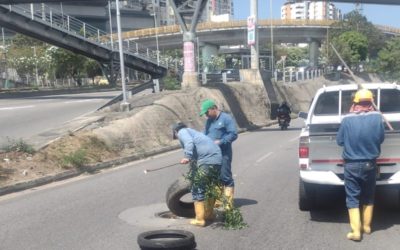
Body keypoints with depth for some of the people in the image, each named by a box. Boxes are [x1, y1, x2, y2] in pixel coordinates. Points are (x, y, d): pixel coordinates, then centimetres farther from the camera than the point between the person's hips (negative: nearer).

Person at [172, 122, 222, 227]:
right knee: (209, 187, 23)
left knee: (198, 189, 0)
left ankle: (199, 219, 3)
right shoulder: (192, 131, 32)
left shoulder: (182, 132, 7)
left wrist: (187, 157, -24)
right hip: (218, 159, 9)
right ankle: (209, 214, 36)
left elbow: (189, 142, -15)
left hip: (206, 160, -9)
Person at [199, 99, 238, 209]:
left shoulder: (226, 118, -6)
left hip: (223, 154, -7)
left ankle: (229, 201, 1)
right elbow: (205, 135, 19)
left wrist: (220, 142, -19)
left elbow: (233, 134, -12)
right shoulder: (209, 121, 16)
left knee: (225, 177, -5)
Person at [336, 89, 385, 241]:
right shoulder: (377, 117, -8)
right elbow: (381, 139, 3)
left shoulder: (347, 119, -11)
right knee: (368, 196, 20)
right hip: (370, 164, 2)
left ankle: (356, 231, 2)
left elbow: (340, 141, -2)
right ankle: (366, 226, 30)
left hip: (351, 165, -2)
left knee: (352, 198, 6)